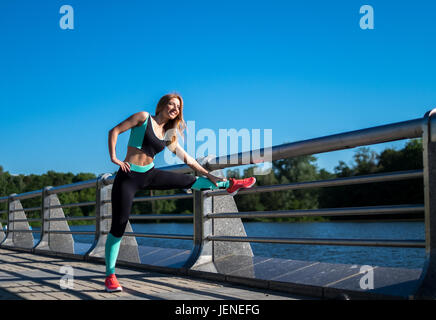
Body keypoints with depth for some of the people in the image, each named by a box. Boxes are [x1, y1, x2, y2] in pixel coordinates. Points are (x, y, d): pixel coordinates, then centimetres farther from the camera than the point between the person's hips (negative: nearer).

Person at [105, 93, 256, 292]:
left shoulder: (168, 135, 12)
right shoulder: (143, 117, -3)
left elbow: (186, 158, 17)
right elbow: (114, 131, -5)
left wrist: (209, 175, 16)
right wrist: (113, 158, -14)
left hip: (150, 174, 6)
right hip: (128, 176, -6)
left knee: (191, 181, 8)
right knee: (118, 226, -9)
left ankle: (229, 185, 31)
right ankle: (110, 276, -2)